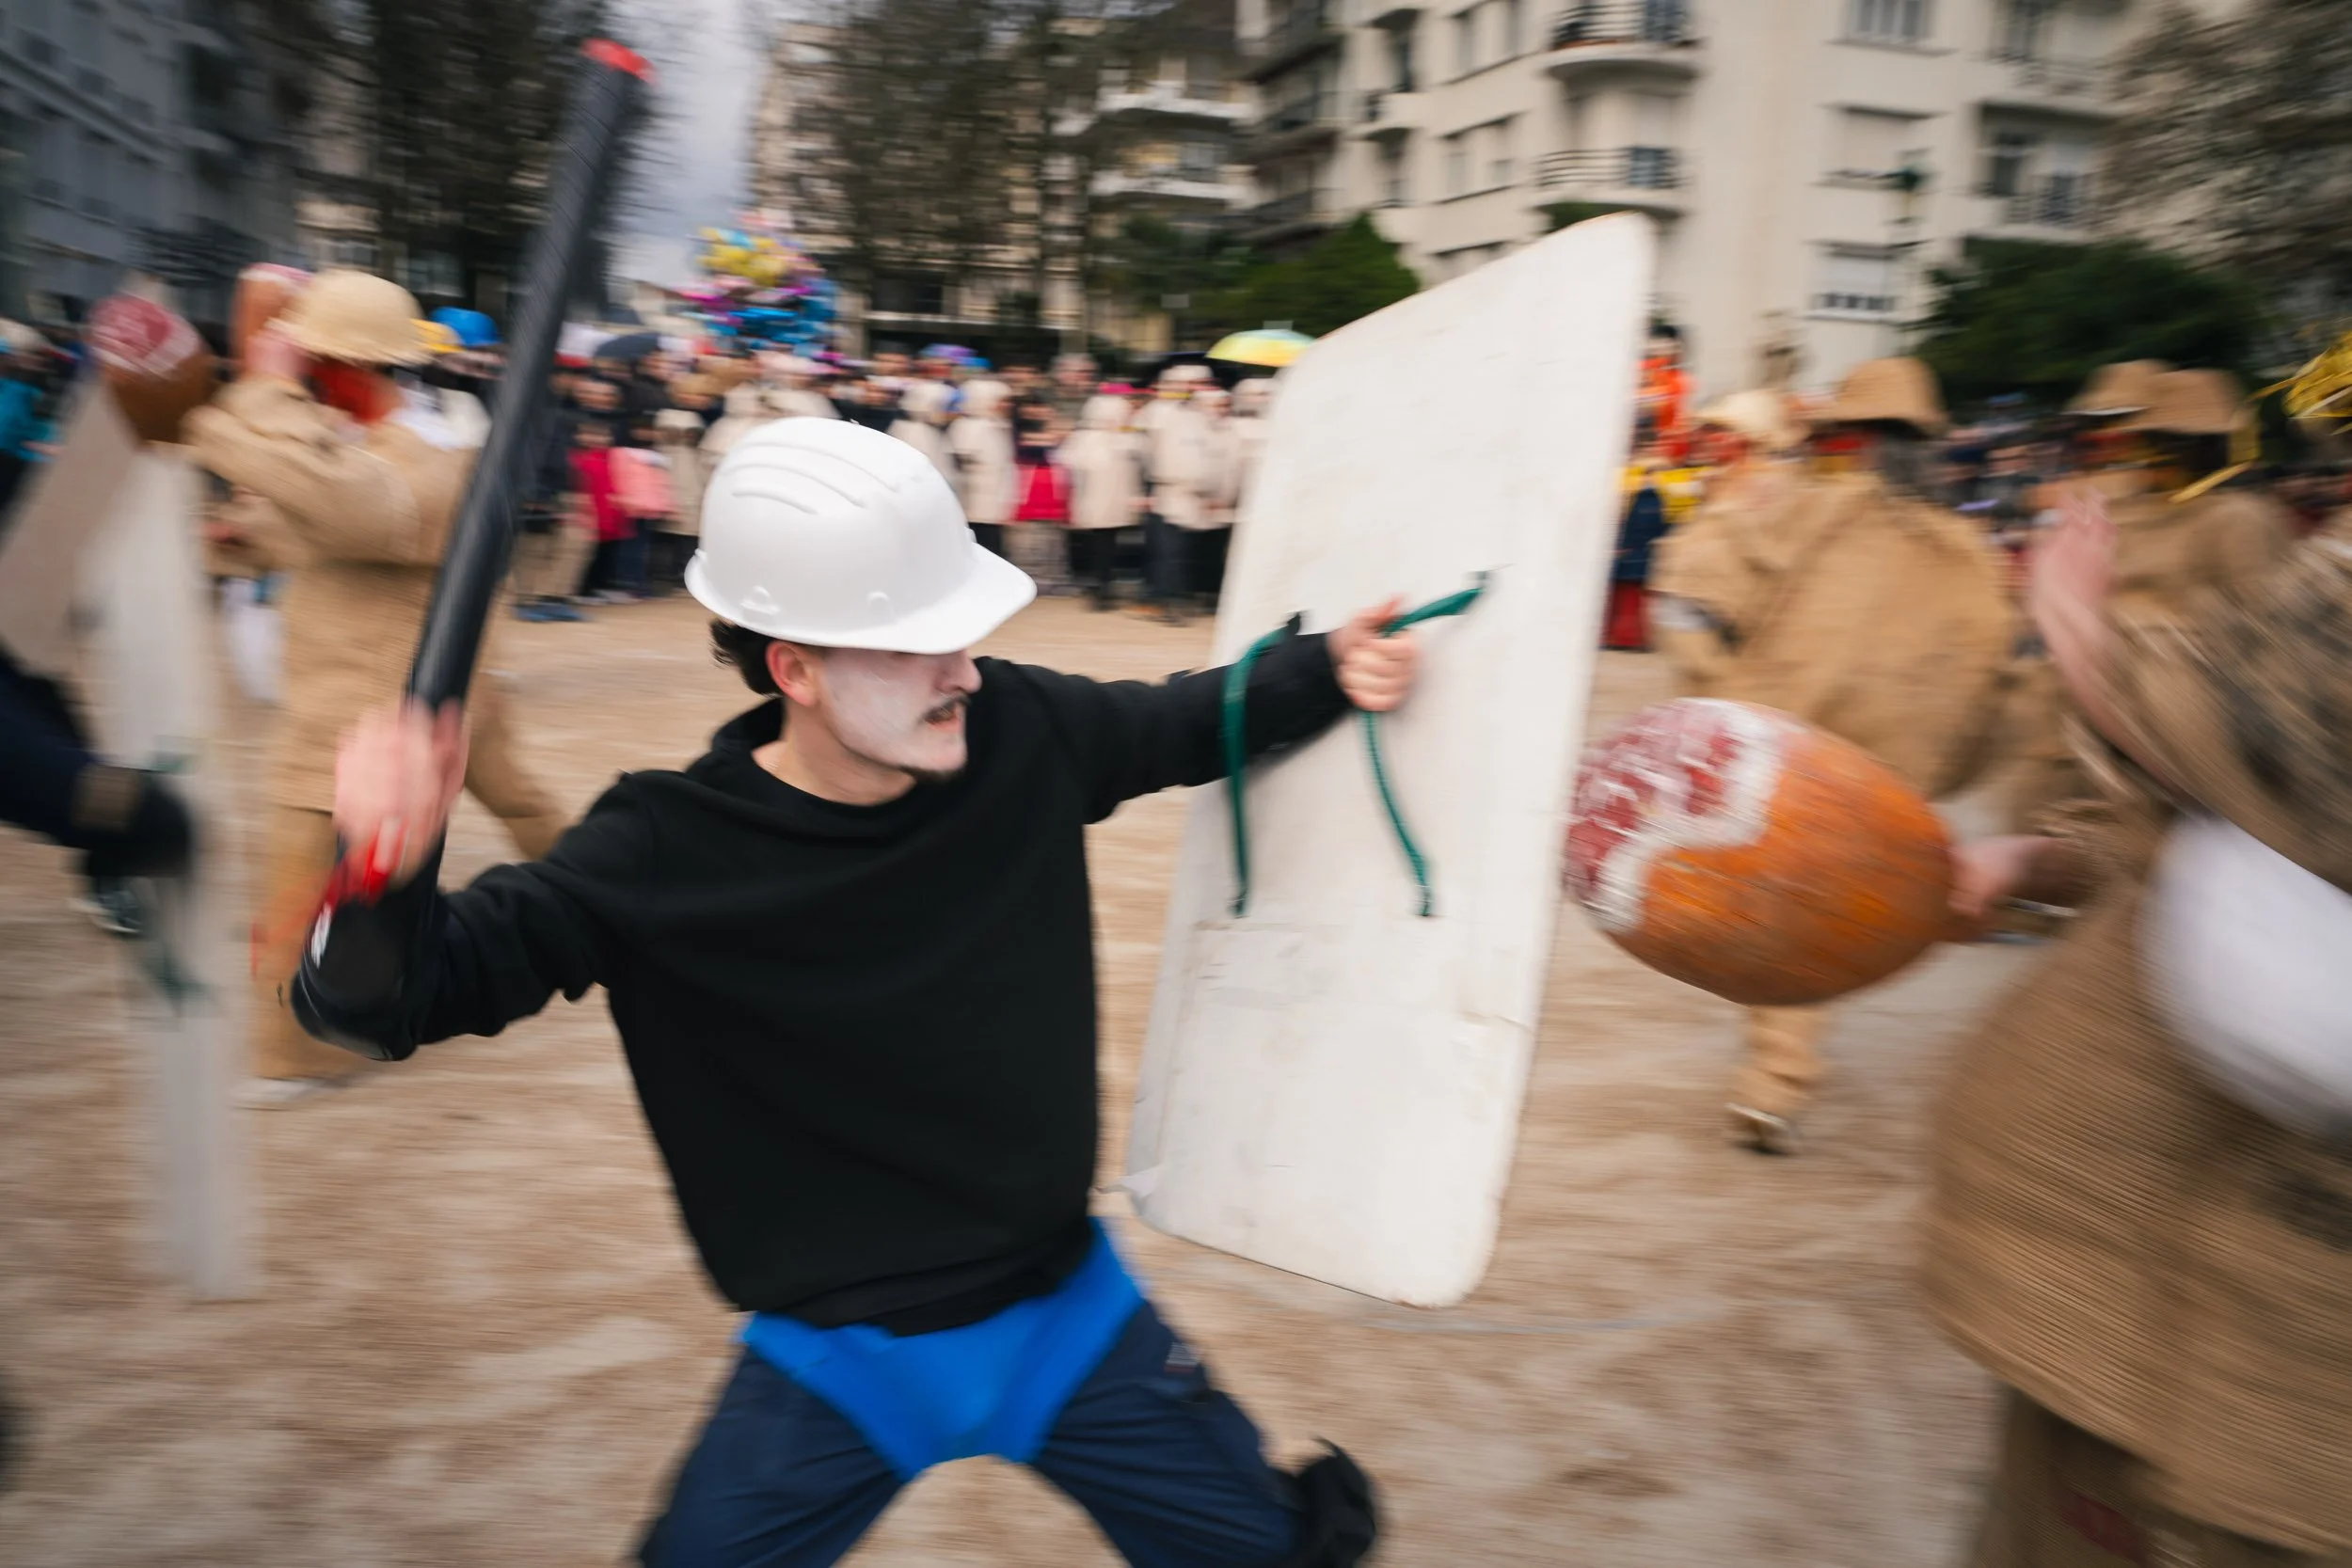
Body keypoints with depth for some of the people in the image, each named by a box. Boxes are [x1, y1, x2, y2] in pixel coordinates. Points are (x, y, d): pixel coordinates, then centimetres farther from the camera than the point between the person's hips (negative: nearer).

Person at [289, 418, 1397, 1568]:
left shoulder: (1022, 733, -13)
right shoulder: (664, 855, -22)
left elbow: (1183, 722, 7)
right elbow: (402, 1000, -20)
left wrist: (1328, 671, -9)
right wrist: (386, 877, -41)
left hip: (1069, 1312, 3)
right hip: (835, 1364, -2)